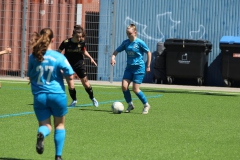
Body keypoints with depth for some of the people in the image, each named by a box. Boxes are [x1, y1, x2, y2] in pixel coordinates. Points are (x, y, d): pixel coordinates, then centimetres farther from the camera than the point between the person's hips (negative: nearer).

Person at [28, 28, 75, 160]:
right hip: (57, 95, -1)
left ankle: (41, 134, -26)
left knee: (45, 125, 12)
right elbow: (70, 76, -13)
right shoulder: (59, 57, -11)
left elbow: (30, 76, 6)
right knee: (60, 125, 19)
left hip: (39, 96, 1)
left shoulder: (33, 57, -4)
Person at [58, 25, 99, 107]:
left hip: (79, 64, 1)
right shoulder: (66, 42, -19)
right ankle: (74, 100, 17)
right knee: (70, 84, -5)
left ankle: (92, 98, 23)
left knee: (85, 83, 2)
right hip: (69, 65, -1)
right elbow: (58, 52, -6)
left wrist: (90, 58, -2)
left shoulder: (82, 42, -11)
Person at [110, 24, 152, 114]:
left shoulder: (140, 42, -11)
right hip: (129, 67, 5)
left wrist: (148, 66, -3)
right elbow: (117, 51, 9)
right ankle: (130, 104, 10)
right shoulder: (126, 43, 3)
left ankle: (146, 105, 11)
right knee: (124, 86, -8)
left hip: (139, 68, -5)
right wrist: (113, 57, -13)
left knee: (135, 89, -9)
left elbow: (149, 53, -3)